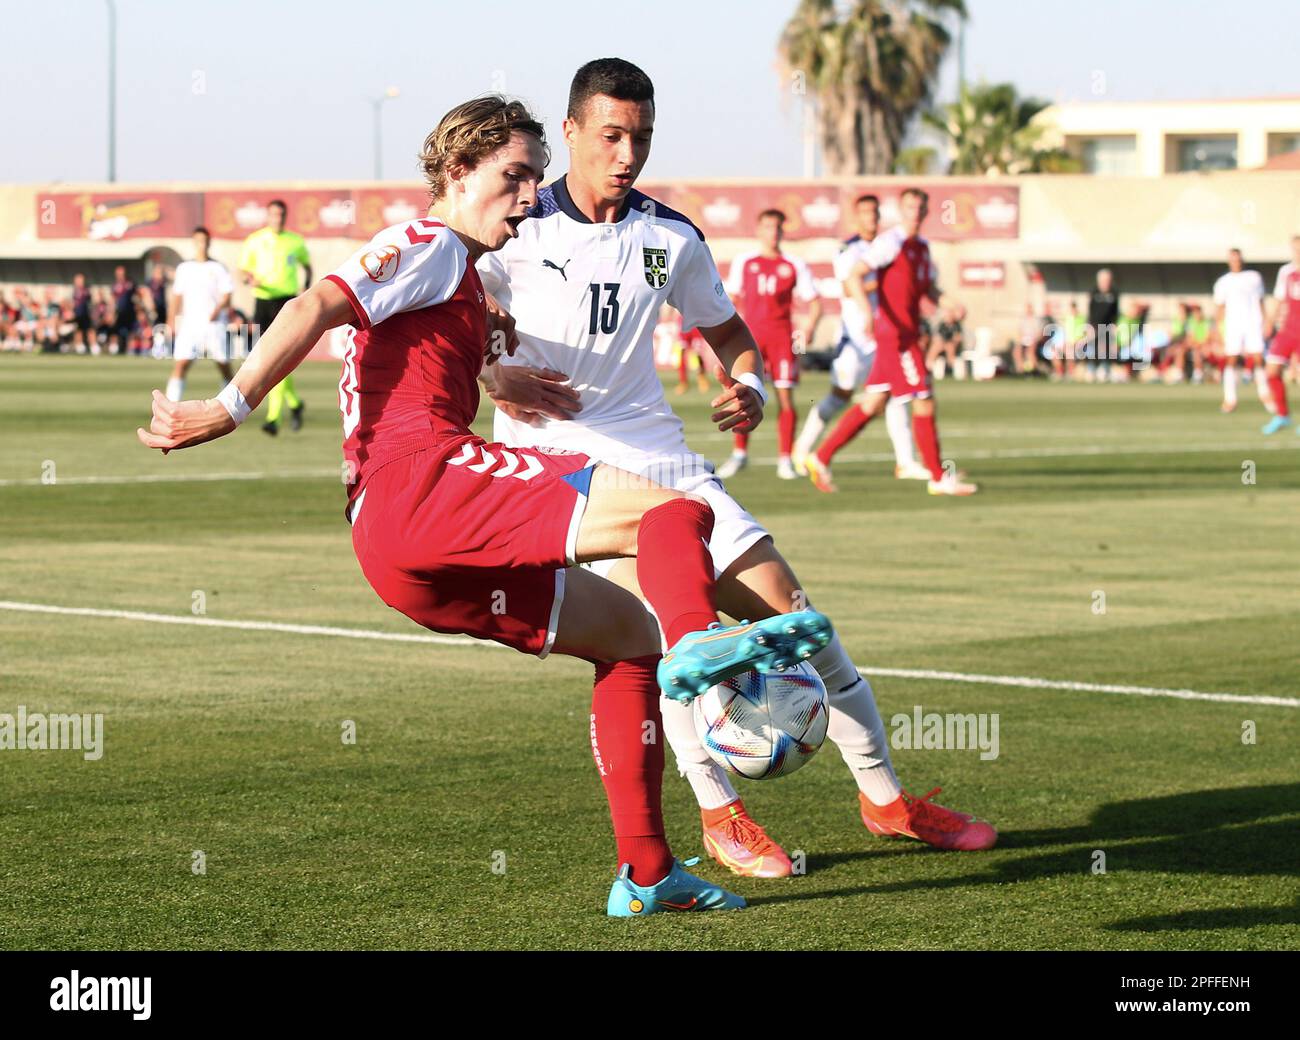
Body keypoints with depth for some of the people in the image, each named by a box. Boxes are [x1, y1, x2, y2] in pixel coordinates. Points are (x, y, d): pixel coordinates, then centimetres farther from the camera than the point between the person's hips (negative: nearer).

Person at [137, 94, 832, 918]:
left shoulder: (462, 283, 33)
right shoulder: (427, 247, 4)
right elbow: (317, 308, -10)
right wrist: (229, 411, -18)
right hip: (423, 479, -10)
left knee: (627, 631, 14)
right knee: (673, 511, -19)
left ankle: (646, 876, 9)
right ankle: (697, 641, -51)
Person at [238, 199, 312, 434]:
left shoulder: (295, 241, 7)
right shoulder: (254, 241, 5)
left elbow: (307, 265, 23)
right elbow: (242, 271, 6)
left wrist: (306, 288, 7)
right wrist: (250, 279, -17)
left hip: (287, 303, -2)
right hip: (263, 301, 2)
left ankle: (273, 418, -17)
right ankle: (294, 403, 30)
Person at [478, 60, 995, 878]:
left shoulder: (672, 238, 8)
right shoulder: (518, 230, -4)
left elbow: (726, 328, 22)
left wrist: (751, 385, 1)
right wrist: (492, 380, -21)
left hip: (656, 455, 5)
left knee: (786, 603, -2)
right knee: (666, 605, -27)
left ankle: (885, 795, 12)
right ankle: (720, 816, -12)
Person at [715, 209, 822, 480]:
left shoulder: (794, 266, 6)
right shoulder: (744, 262, 9)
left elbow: (814, 302, 8)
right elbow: (733, 297, 17)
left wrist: (809, 328, -9)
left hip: (782, 336, 0)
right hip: (751, 335, 0)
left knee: (785, 397, -4)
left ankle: (785, 460, 2)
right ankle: (739, 453, 3)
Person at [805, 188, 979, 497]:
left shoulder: (922, 247, 17)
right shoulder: (891, 242, -10)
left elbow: (929, 290, 24)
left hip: (907, 335, 9)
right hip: (895, 335, -9)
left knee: (873, 405, 9)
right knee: (924, 403, -6)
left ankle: (821, 458, 13)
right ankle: (938, 478, 2)